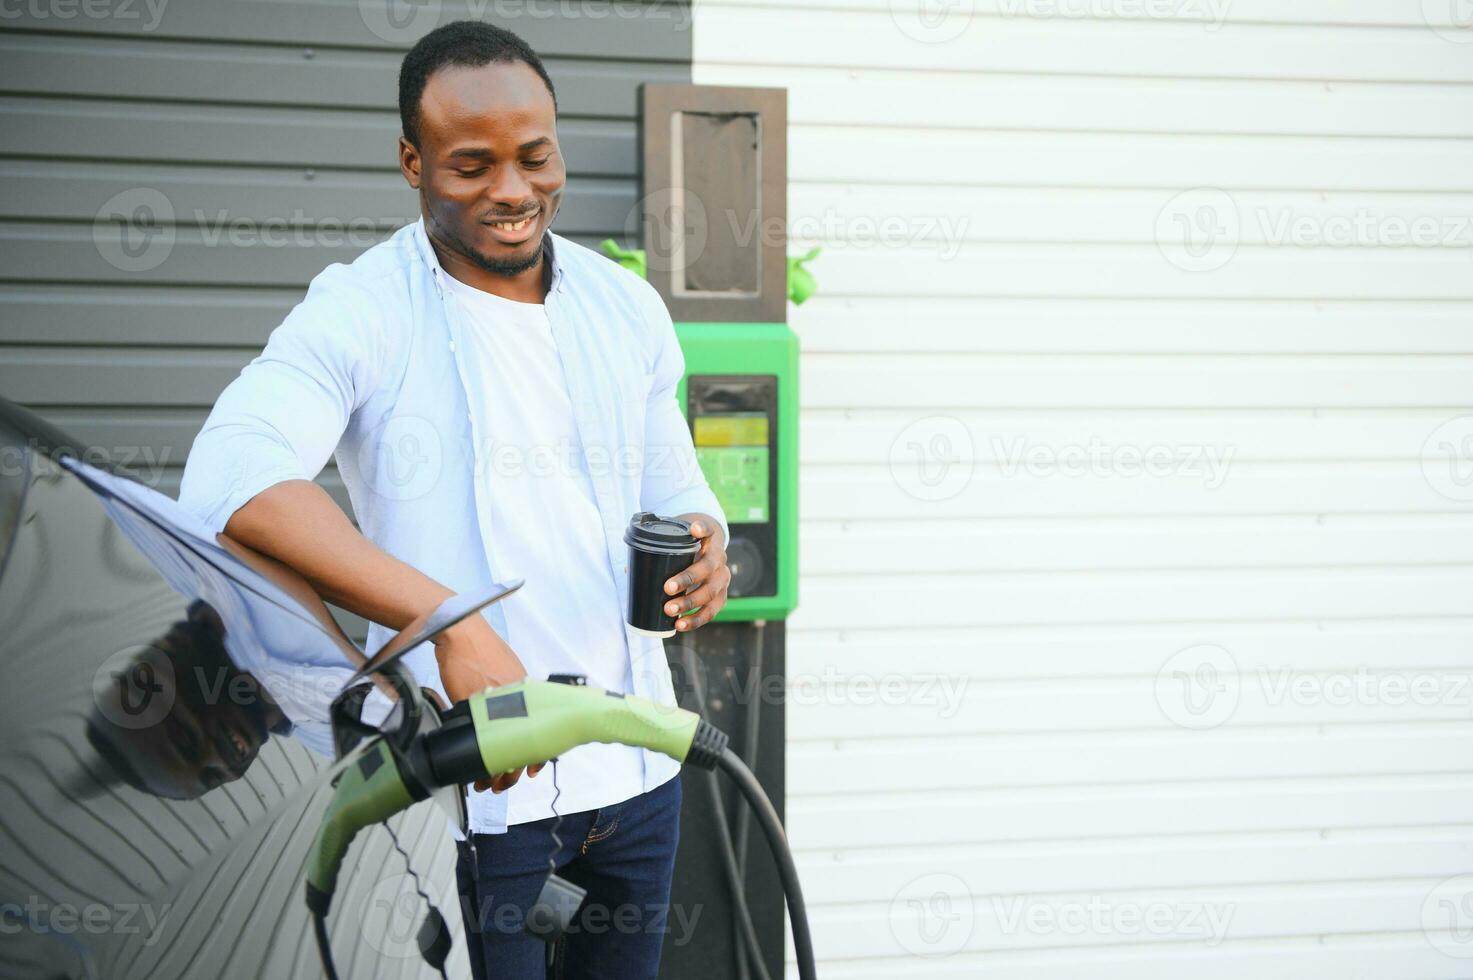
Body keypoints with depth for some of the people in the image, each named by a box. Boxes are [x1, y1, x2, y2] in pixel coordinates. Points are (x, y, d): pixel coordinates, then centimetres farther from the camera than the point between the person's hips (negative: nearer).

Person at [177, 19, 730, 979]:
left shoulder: (627, 305, 7)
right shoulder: (360, 312, -11)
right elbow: (231, 479, -28)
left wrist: (703, 548, -11)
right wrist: (451, 621, -37)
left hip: (635, 766, 5)